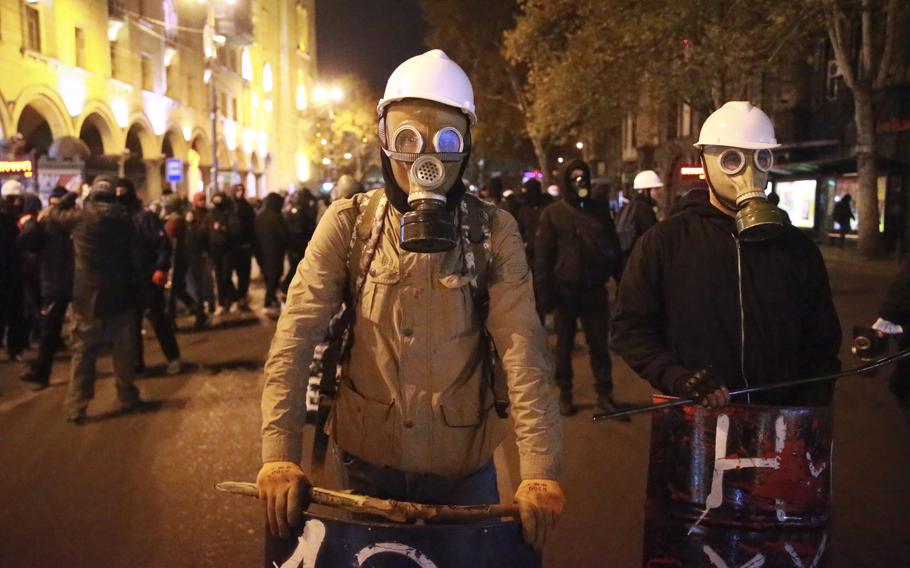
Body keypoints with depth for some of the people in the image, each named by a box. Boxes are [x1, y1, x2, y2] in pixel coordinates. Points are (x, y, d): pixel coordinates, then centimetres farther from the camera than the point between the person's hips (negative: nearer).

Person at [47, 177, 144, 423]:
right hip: (121, 292, 1)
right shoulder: (123, 216, -3)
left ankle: (76, 406, 3)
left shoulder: (80, 216, -6)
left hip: (88, 295, -1)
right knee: (124, 350, 11)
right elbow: (135, 253, 0)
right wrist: (136, 282, 9)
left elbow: (53, 212, 13)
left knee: (83, 351, 4)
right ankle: (128, 398, 20)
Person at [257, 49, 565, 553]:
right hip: (366, 459, 1)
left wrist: (539, 469, -24)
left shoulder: (493, 232, -8)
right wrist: (280, 453, -21)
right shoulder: (347, 225, -7)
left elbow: (524, 352, -15)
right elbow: (295, 336, -12)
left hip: (462, 466, 0)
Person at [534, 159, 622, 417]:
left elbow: (614, 247, 10)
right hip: (565, 289, -1)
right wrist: (544, 293, -10)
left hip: (595, 288, 2)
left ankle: (604, 393, 14)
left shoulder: (600, 209, 6)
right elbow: (542, 256, -4)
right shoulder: (553, 213, -1)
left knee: (599, 343, 6)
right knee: (565, 343, 10)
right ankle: (565, 393, 20)